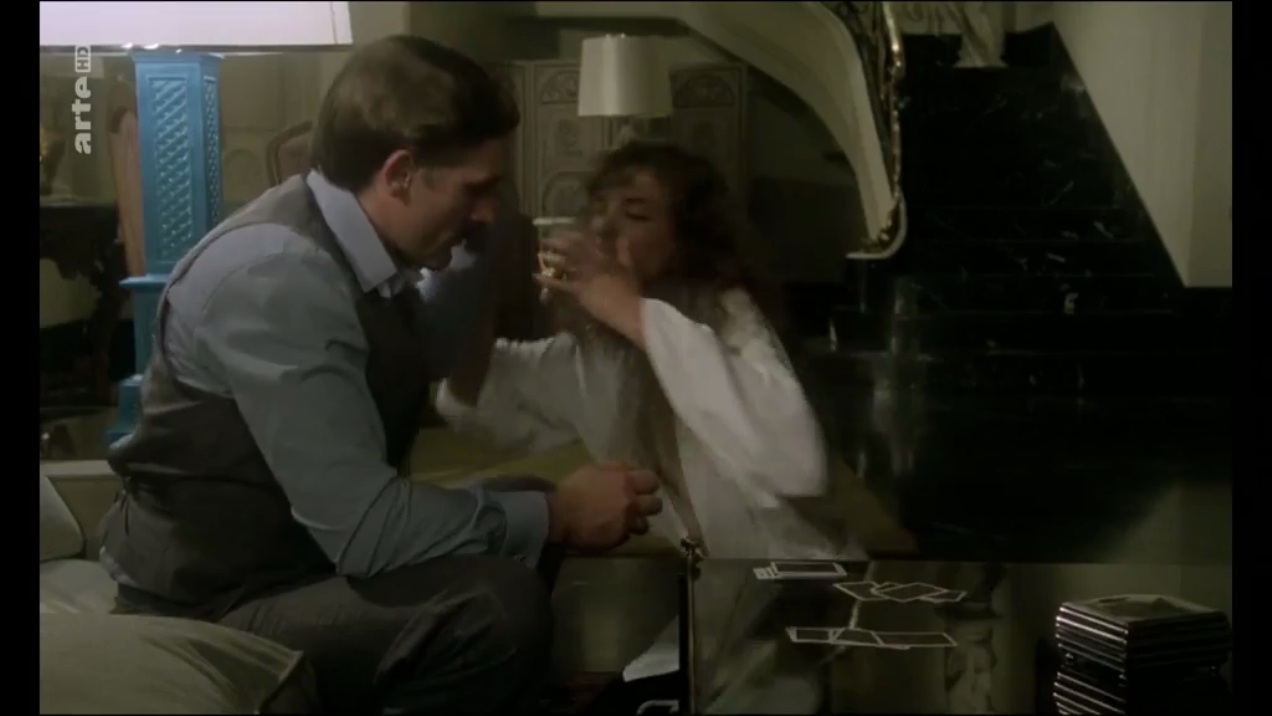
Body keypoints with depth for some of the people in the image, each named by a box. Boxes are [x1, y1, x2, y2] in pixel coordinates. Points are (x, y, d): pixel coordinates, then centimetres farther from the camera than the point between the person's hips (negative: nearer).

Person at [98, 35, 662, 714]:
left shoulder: (355, 243, 0)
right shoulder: (275, 274, -27)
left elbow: (418, 358, 24)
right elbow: (365, 527, -29)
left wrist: (488, 245, 10)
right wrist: (556, 514, -18)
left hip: (314, 551, 9)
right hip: (214, 610, -9)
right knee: (498, 603, -28)